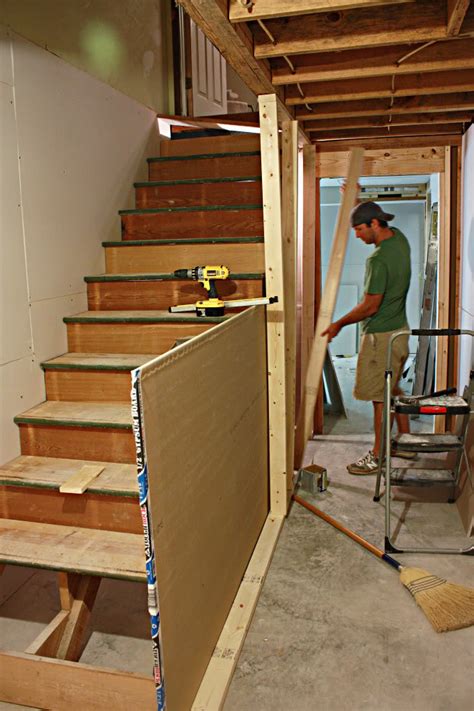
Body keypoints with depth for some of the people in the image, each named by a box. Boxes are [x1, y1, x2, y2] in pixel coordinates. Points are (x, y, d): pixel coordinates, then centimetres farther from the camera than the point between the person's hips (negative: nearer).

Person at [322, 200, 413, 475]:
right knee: (393, 389, 20)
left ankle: (378, 456, 11)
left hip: (381, 336, -10)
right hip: (399, 329, 10)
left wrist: (339, 324, -9)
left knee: (380, 396, 0)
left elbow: (370, 307, -21)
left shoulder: (379, 260, -24)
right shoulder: (399, 239, 4)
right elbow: (380, 224, 28)